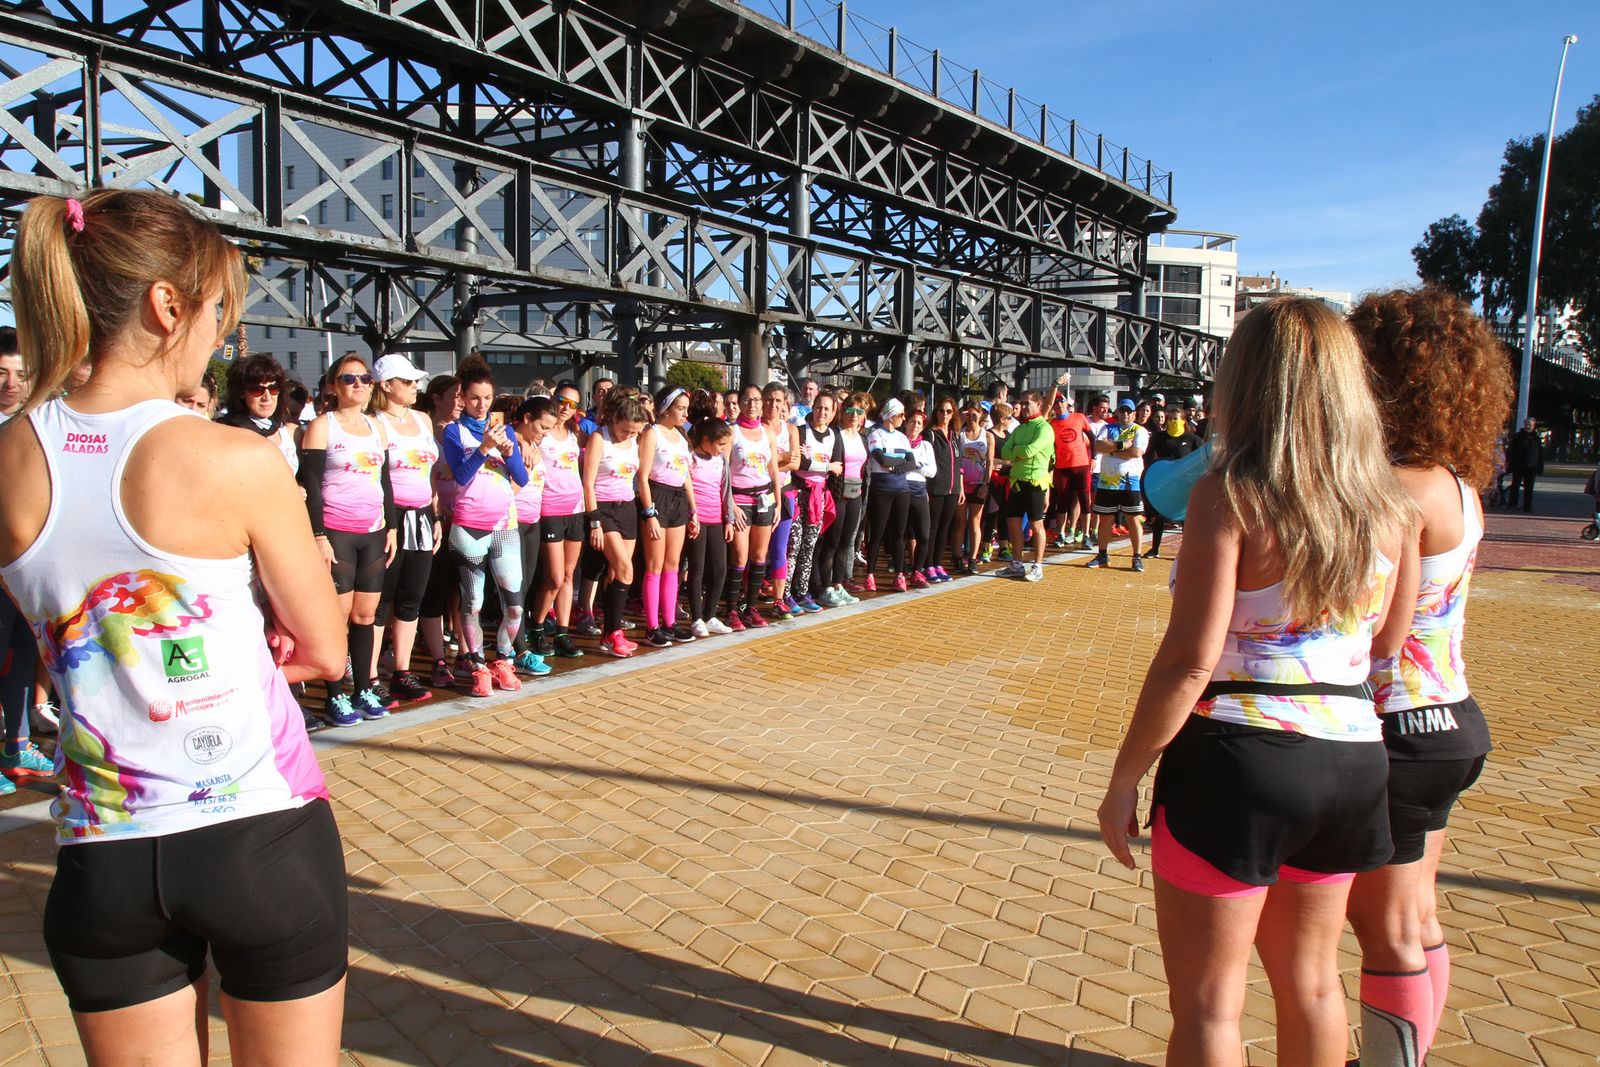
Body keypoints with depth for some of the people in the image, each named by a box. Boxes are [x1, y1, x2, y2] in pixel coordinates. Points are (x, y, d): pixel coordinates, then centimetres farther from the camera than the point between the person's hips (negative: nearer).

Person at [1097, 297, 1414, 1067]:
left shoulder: (1231, 492, -14)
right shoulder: (1385, 507, 3)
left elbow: (1189, 660, -19)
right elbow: (1380, 643, 10)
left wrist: (1124, 779, -10)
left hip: (1237, 759, -6)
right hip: (1353, 759, 7)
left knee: (1208, 1003, 9)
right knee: (1310, 981, 24)